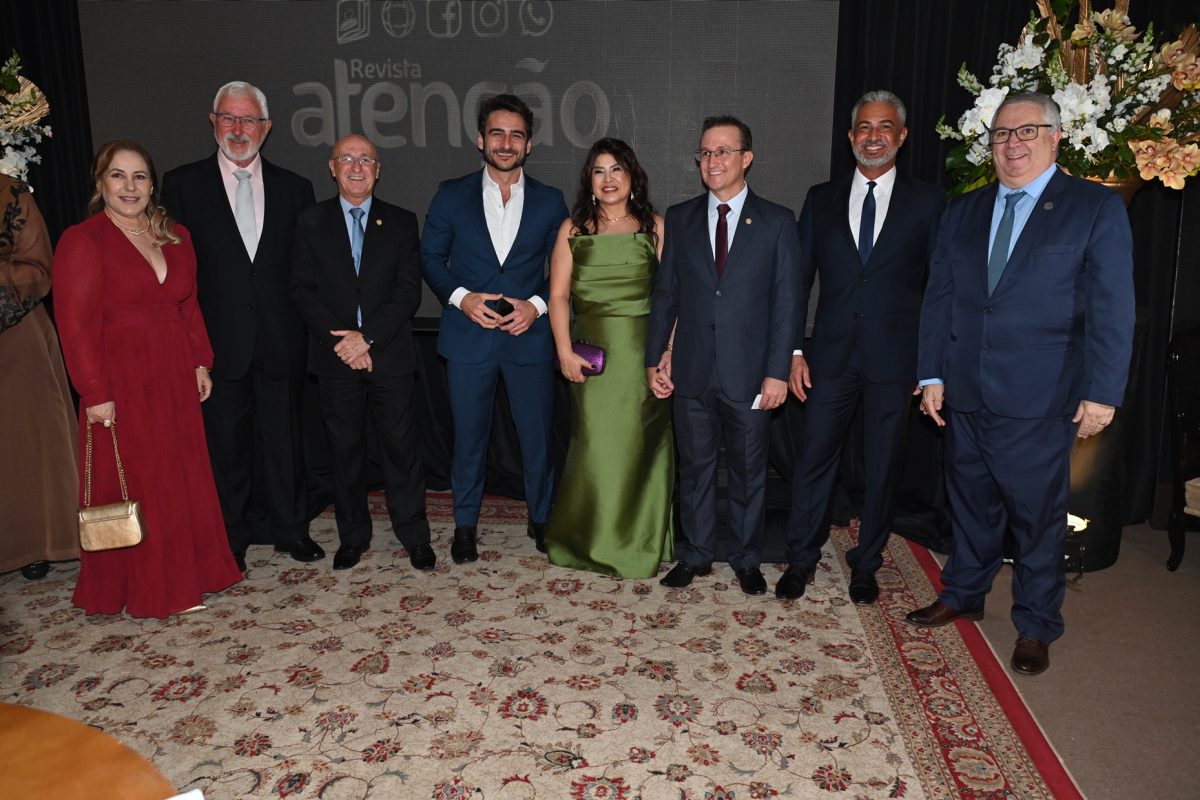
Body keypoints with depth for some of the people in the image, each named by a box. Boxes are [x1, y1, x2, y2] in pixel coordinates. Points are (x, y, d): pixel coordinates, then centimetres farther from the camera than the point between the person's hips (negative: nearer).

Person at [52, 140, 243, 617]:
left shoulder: (176, 237, 9)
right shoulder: (82, 242, -9)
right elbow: (76, 324, -13)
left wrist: (200, 362, 6)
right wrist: (96, 393, -16)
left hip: (175, 379, 6)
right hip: (121, 382, -5)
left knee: (183, 477, 12)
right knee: (131, 483, 5)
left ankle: (187, 572, 28)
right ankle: (144, 588, 20)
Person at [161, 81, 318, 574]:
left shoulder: (294, 189, 7)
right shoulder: (182, 184, 2)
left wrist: (309, 330, -2)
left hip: (280, 342, 1)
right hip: (219, 342, -1)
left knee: (285, 441, 11)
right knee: (226, 446, 9)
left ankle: (291, 529, 27)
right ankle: (231, 540, 24)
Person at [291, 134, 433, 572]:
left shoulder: (401, 222, 6)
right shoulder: (311, 222, 7)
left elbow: (409, 292, -2)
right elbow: (303, 289, 0)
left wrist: (367, 337, -13)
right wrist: (339, 339, -13)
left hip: (390, 354, -1)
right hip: (335, 356, 1)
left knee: (402, 445, 2)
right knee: (345, 449, 9)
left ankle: (414, 535, 15)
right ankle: (352, 536, 23)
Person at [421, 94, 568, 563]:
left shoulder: (550, 202, 5)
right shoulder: (452, 195, 3)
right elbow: (430, 257, 6)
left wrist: (536, 305, -10)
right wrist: (461, 297, -10)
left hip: (530, 335, 0)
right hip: (469, 335, 0)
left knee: (538, 434, 7)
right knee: (468, 435, 9)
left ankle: (541, 518, 27)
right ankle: (465, 524, 26)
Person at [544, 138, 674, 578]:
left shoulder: (654, 227, 6)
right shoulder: (573, 229, 8)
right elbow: (558, 295, 2)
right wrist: (565, 351, -9)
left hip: (643, 351, 0)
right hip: (592, 354, 0)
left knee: (639, 444, 5)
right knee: (596, 444, 1)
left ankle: (640, 540, 23)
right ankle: (593, 540, 20)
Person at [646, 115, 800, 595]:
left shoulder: (777, 222, 0)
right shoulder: (680, 218, 7)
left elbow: (785, 303, -3)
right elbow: (665, 293, 7)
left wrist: (778, 371, -8)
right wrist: (655, 357, 2)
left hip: (748, 372, -2)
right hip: (692, 370, 2)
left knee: (748, 470, 10)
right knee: (694, 467, 12)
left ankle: (746, 559, 27)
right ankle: (696, 555, 28)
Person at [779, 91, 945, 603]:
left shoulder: (926, 201, 4)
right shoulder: (821, 199, 8)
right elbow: (799, 279, 6)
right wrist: (794, 351, -1)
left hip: (894, 358, 0)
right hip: (832, 354, 1)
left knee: (883, 465, 9)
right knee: (814, 458, 4)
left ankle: (866, 564, 27)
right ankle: (801, 560, 21)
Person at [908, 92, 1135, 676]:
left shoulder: (1096, 208, -2)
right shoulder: (962, 212, 10)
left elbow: (1111, 309, -6)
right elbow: (938, 298, 9)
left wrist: (1102, 392, -11)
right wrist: (932, 375, 4)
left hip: (1039, 401, -4)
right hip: (965, 394, 4)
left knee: (1038, 516, 7)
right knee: (970, 503, 17)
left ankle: (1035, 626, 25)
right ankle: (963, 595, 36)